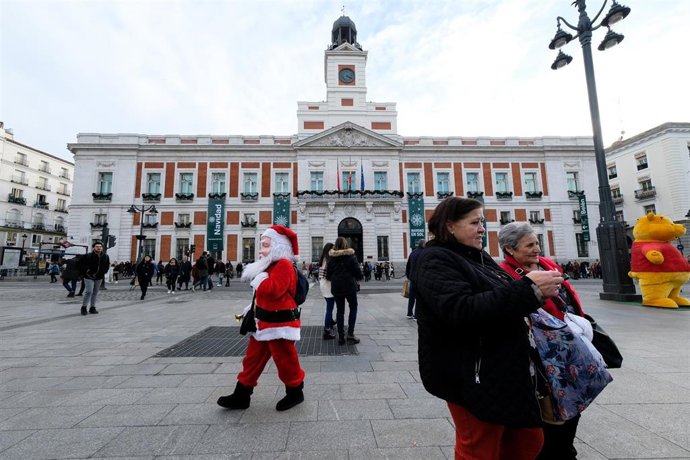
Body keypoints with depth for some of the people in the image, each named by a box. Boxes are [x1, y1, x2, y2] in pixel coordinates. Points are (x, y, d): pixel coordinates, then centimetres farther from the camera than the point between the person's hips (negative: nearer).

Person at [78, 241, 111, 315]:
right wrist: (86, 270, -10)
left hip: (99, 277, 5)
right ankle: (84, 307, 6)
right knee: (88, 291, -10)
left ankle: (92, 308, 20)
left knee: (95, 292, 11)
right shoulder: (88, 256, -13)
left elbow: (107, 264, 17)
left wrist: (104, 271, 5)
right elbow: (80, 263, -4)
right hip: (89, 277, -5)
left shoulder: (105, 256, 1)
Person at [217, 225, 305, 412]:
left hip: (279, 323, -10)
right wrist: (253, 307, 15)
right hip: (264, 322, 10)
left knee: (285, 360, 7)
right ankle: (241, 395, 32)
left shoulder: (284, 265, -20)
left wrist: (259, 277, -23)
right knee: (253, 358, 18)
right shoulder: (271, 265, 12)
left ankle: (295, 392, 28)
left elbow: (272, 290, -35)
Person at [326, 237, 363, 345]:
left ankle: (341, 336, 11)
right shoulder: (351, 256, -6)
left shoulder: (331, 257, 2)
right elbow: (358, 272, -6)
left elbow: (328, 275, 3)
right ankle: (350, 334, 4)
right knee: (353, 308, 13)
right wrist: (358, 278, 15)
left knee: (340, 310, 10)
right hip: (349, 286, -3)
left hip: (336, 287, 3)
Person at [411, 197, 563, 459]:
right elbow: (462, 310, -30)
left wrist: (535, 290, 4)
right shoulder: (435, 260, -17)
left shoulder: (478, 256, 12)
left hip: (506, 371, 9)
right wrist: (528, 289, -28)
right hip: (473, 378, -9)